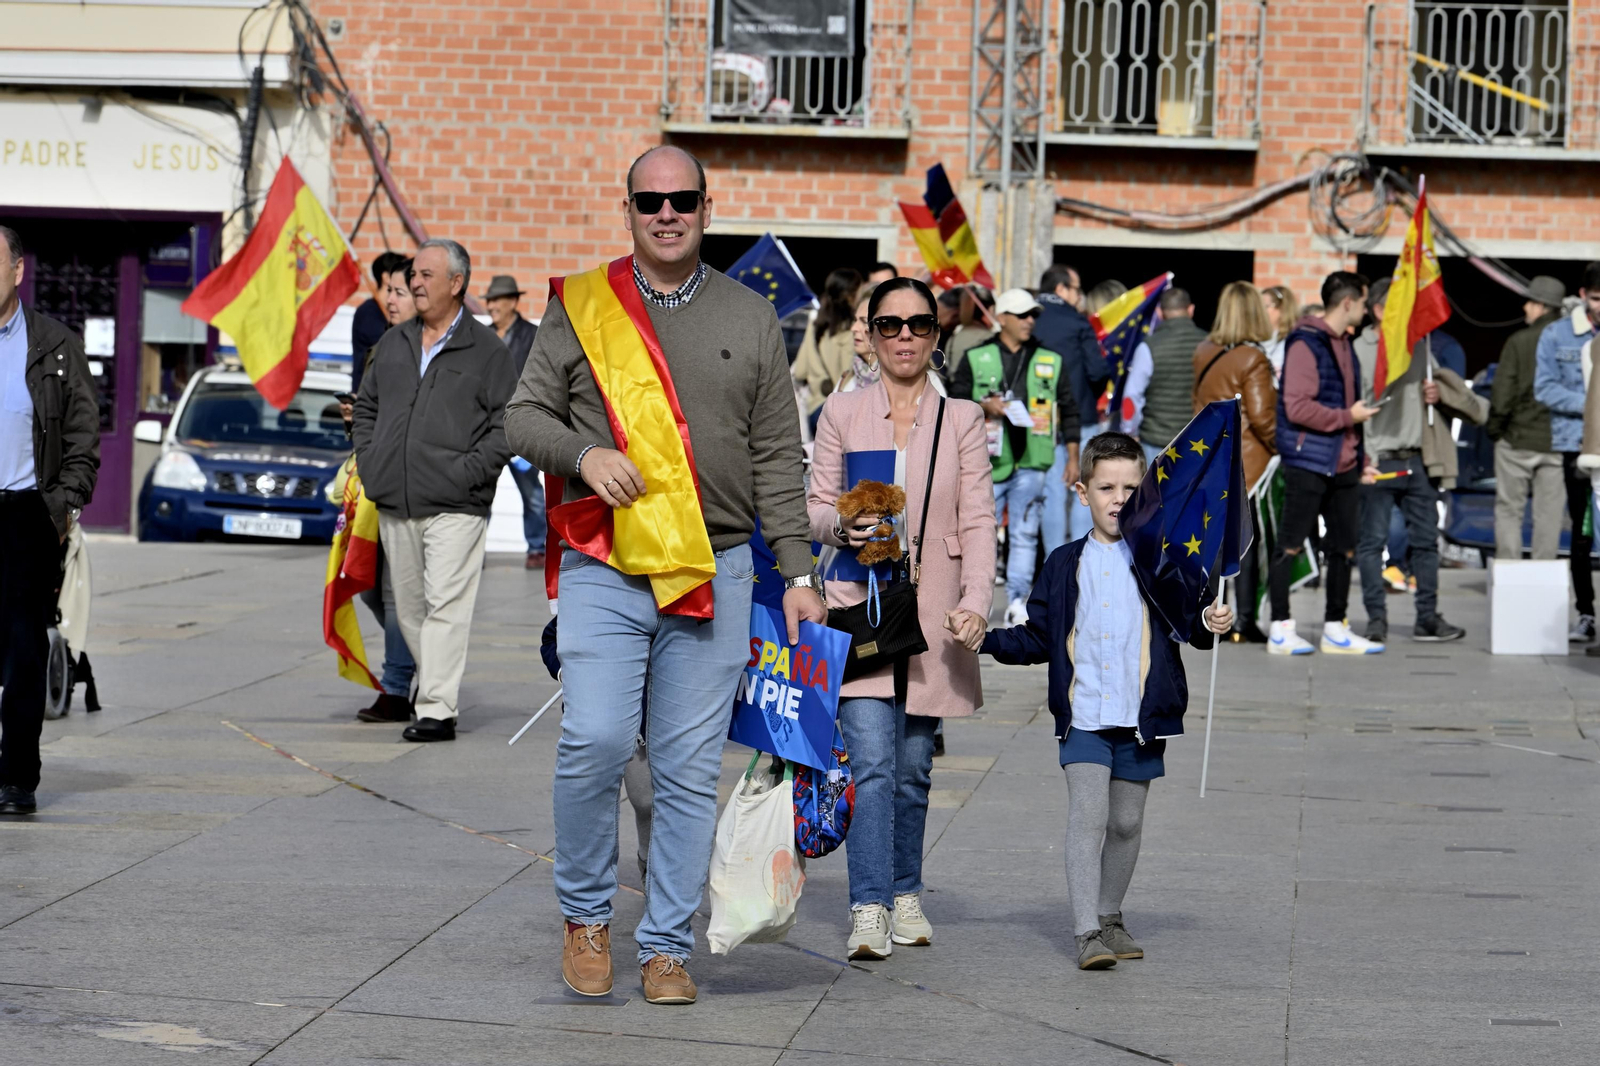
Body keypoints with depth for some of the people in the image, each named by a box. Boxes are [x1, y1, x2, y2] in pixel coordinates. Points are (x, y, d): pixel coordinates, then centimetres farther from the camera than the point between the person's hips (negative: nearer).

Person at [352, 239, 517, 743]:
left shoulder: (487, 351, 1)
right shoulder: (393, 343, 17)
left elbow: (508, 424, -4)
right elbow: (366, 407, 25)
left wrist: (469, 471, -13)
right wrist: (369, 462, 11)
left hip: (455, 507, -6)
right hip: (394, 504, 6)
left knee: (445, 605, -12)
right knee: (409, 606, 10)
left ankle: (437, 709, -14)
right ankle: (437, 686, 25)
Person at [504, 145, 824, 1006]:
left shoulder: (750, 319, 12)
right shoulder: (580, 305, 8)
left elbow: (777, 458, 12)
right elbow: (524, 415, 8)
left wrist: (797, 574, 6)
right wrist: (585, 454, -12)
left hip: (716, 571, 2)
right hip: (604, 570, -1)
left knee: (689, 768, 1)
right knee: (595, 741, -16)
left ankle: (667, 947, 11)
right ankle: (586, 915, 6)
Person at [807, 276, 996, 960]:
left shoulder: (961, 420, 6)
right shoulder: (842, 414, 6)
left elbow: (977, 521, 2)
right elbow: (815, 509, 8)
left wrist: (977, 603, -12)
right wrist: (843, 527, -15)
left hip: (931, 617, 1)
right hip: (860, 608, -1)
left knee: (913, 768, 8)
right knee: (871, 763, -13)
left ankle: (904, 893, 25)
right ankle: (869, 910, -15)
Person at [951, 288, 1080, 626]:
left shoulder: (1050, 361, 11)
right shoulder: (976, 358, 6)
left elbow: (1069, 408, 15)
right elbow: (954, 399, 5)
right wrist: (983, 406, -13)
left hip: (1031, 462, 1)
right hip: (988, 459, -1)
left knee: (1024, 533, 1)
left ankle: (1017, 602, 4)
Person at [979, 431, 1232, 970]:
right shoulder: (1066, 565, 7)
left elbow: (1188, 623, 3)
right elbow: (1038, 638, 11)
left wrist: (1210, 624, -18)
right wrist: (987, 639, -1)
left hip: (1142, 719, 1)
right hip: (1083, 716, -1)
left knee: (1126, 823, 10)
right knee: (1087, 815, -12)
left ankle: (1110, 918, 29)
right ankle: (1087, 932, -13)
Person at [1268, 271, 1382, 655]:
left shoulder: (1344, 344, 17)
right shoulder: (1306, 343, -12)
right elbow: (1298, 407, -20)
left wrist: (1359, 457, 18)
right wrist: (1348, 416, -14)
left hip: (1342, 464, 9)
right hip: (1308, 461, -9)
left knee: (1344, 548, 9)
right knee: (1290, 546, -2)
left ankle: (1335, 629, 17)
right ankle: (1281, 629, 2)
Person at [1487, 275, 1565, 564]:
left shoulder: (1519, 342, -9)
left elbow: (1502, 393, -11)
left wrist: (1495, 429, 2)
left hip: (1518, 440, -3)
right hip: (1557, 442, 3)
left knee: (1509, 509, 6)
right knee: (1549, 512, 8)